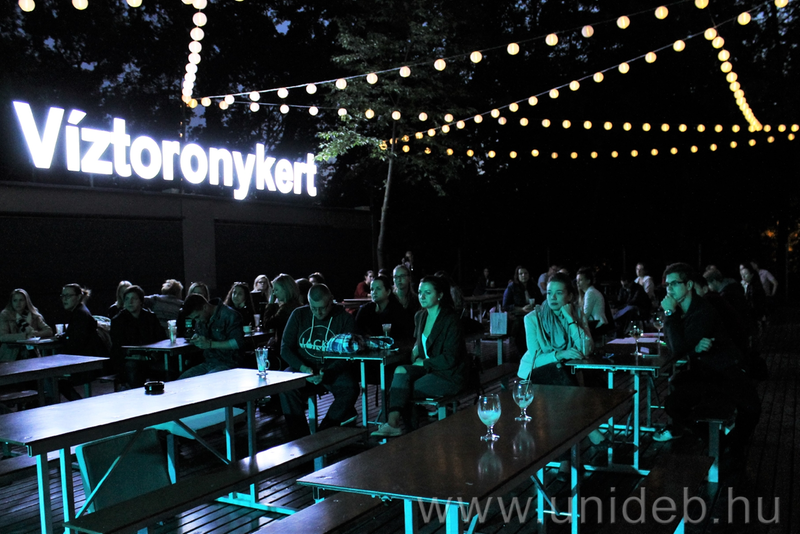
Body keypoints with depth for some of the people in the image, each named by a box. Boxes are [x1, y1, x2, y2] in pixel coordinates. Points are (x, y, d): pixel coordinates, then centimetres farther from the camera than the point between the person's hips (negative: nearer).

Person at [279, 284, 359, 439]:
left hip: (334, 369, -1)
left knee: (350, 389, -31)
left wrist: (327, 373, -24)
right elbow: (285, 348, 4)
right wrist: (302, 368, -16)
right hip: (302, 368, 1)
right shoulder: (298, 315, 5)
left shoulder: (345, 318, -1)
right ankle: (299, 438, -20)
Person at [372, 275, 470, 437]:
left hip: (450, 375, -7)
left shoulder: (450, 319, -16)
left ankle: (393, 423, -8)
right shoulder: (420, 316, 8)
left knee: (403, 390, -22)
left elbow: (449, 359, -17)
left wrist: (423, 363, -11)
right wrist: (416, 353, 2)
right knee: (400, 371, -22)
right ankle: (393, 422, -30)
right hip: (428, 368, 7)